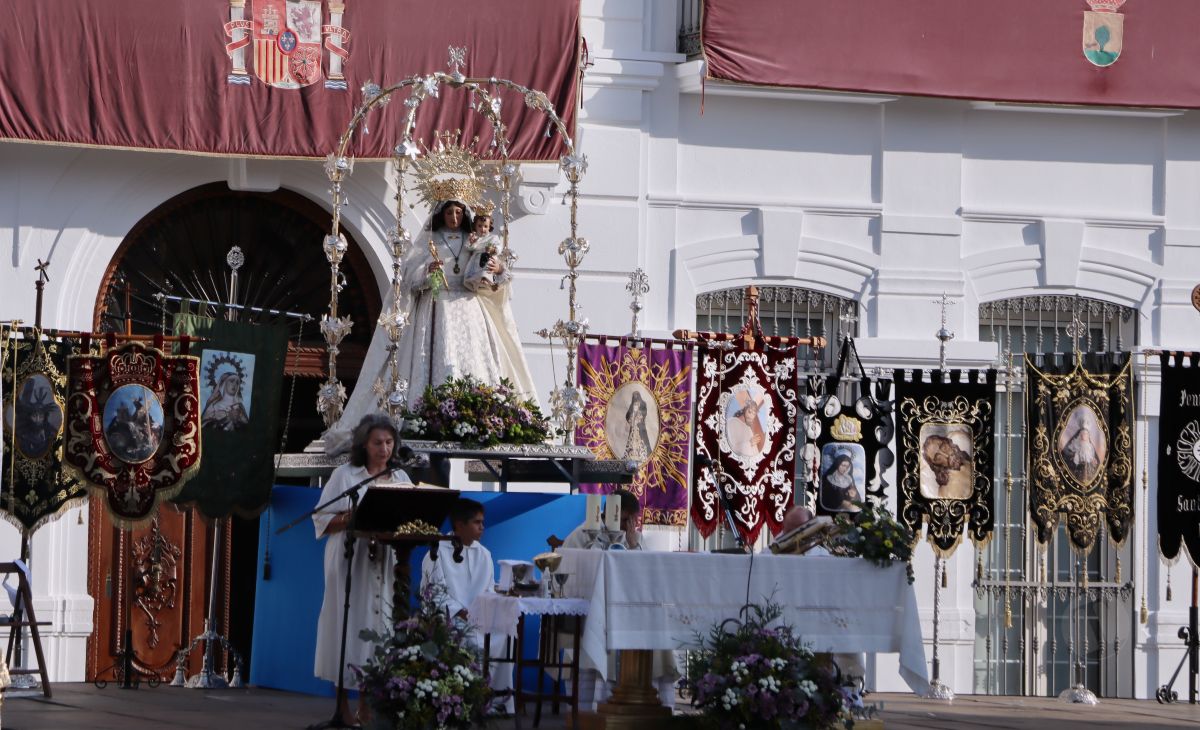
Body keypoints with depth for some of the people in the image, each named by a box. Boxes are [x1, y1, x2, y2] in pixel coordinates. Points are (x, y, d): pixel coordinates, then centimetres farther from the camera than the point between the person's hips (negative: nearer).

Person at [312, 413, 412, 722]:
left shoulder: (401, 478, 12)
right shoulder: (344, 475, 1)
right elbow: (322, 520, -1)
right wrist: (353, 518, -17)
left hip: (384, 566, 3)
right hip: (349, 564, -3)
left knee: (377, 629, 1)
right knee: (347, 627, -3)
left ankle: (366, 708, 7)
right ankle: (342, 706, 3)